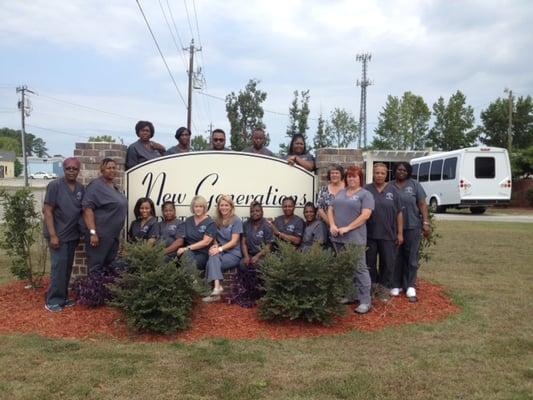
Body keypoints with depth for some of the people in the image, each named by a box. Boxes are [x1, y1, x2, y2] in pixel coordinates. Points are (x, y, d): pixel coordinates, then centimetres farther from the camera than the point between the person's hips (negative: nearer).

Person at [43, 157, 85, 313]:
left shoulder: (81, 188, 6)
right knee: (59, 266, -7)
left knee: (68, 267, 11)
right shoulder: (54, 186, -11)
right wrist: (53, 235, -17)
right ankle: (53, 300, 4)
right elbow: (48, 211, -13)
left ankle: (63, 297, 23)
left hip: (73, 235, 6)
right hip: (58, 234, -6)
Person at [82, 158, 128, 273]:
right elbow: (87, 209, -19)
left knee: (109, 267, 16)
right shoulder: (96, 186, -12)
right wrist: (93, 232, -25)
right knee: (96, 268, -3)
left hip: (113, 235, 9)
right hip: (100, 235, -9)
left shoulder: (114, 187, 15)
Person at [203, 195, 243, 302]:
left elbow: (234, 241, -12)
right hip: (221, 251, 4)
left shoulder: (236, 221, -5)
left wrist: (220, 249, -23)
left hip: (233, 254, -4)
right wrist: (215, 245, -5)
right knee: (213, 257, -31)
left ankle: (216, 288, -30)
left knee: (212, 263, -28)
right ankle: (217, 287, -43)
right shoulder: (217, 221, 13)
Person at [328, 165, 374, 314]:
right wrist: (332, 225, -4)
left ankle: (365, 301, 1)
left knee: (359, 269, -4)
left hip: (355, 238, -6)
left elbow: (365, 215, -13)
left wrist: (347, 228, -17)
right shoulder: (340, 193, 16)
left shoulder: (365, 194, -3)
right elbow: (331, 209, 14)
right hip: (338, 237, 6)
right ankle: (349, 295, 26)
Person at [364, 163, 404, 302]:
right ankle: (373, 286, 27)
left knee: (388, 263, 7)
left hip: (388, 234, 0)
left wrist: (400, 233, 0)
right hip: (369, 234, 0)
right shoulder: (366, 189, 0)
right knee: (369, 262, 10)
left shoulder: (393, 190, 2)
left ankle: (384, 288, 23)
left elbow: (399, 213, 4)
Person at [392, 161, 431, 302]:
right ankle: (396, 285, 18)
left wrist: (426, 223, -7)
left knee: (411, 258, 3)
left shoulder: (415, 185, 3)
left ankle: (410, 287, 10)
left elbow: (422, 205, 1)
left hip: (412, 227, -1)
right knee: (396, 257, 7)